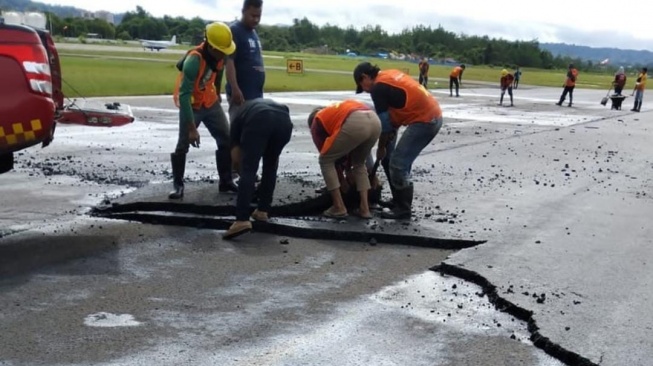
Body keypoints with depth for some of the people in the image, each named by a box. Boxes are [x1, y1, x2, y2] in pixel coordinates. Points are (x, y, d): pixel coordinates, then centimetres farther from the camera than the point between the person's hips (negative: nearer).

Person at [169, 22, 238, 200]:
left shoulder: (218, 54, -12)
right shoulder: (194, 61, -33)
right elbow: (184, 96, -34)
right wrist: (192, 128, -36)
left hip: (211, 103, 7)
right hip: (191, 105, -7)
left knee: (226, 140, 6)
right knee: (183, 146, -8)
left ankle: (226, 181, 15)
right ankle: (178, 185, 3)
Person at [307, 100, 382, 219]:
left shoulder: (316, 123, 26)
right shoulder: (339, 110, 43)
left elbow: (327, 155, 28)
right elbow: (350, 147, 43)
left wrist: (343, 180, 39)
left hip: (355, 124, -6)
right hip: (375, 121, 6)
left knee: (325, 161, 16)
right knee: (359, 163, 29)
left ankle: (339, 207, 13)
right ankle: (364, 208, 19)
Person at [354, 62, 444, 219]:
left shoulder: (378, 87, -9)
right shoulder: (391, 74, 18)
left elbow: (384, 121, -4)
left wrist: (381, 148, 8)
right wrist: (392, 132, 11)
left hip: (424, 121, -10)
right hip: (434, 115, 10)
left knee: (398, 164, -5)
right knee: (402, 161, 18)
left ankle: (403, 209, 3)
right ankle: (401, 202, 27)